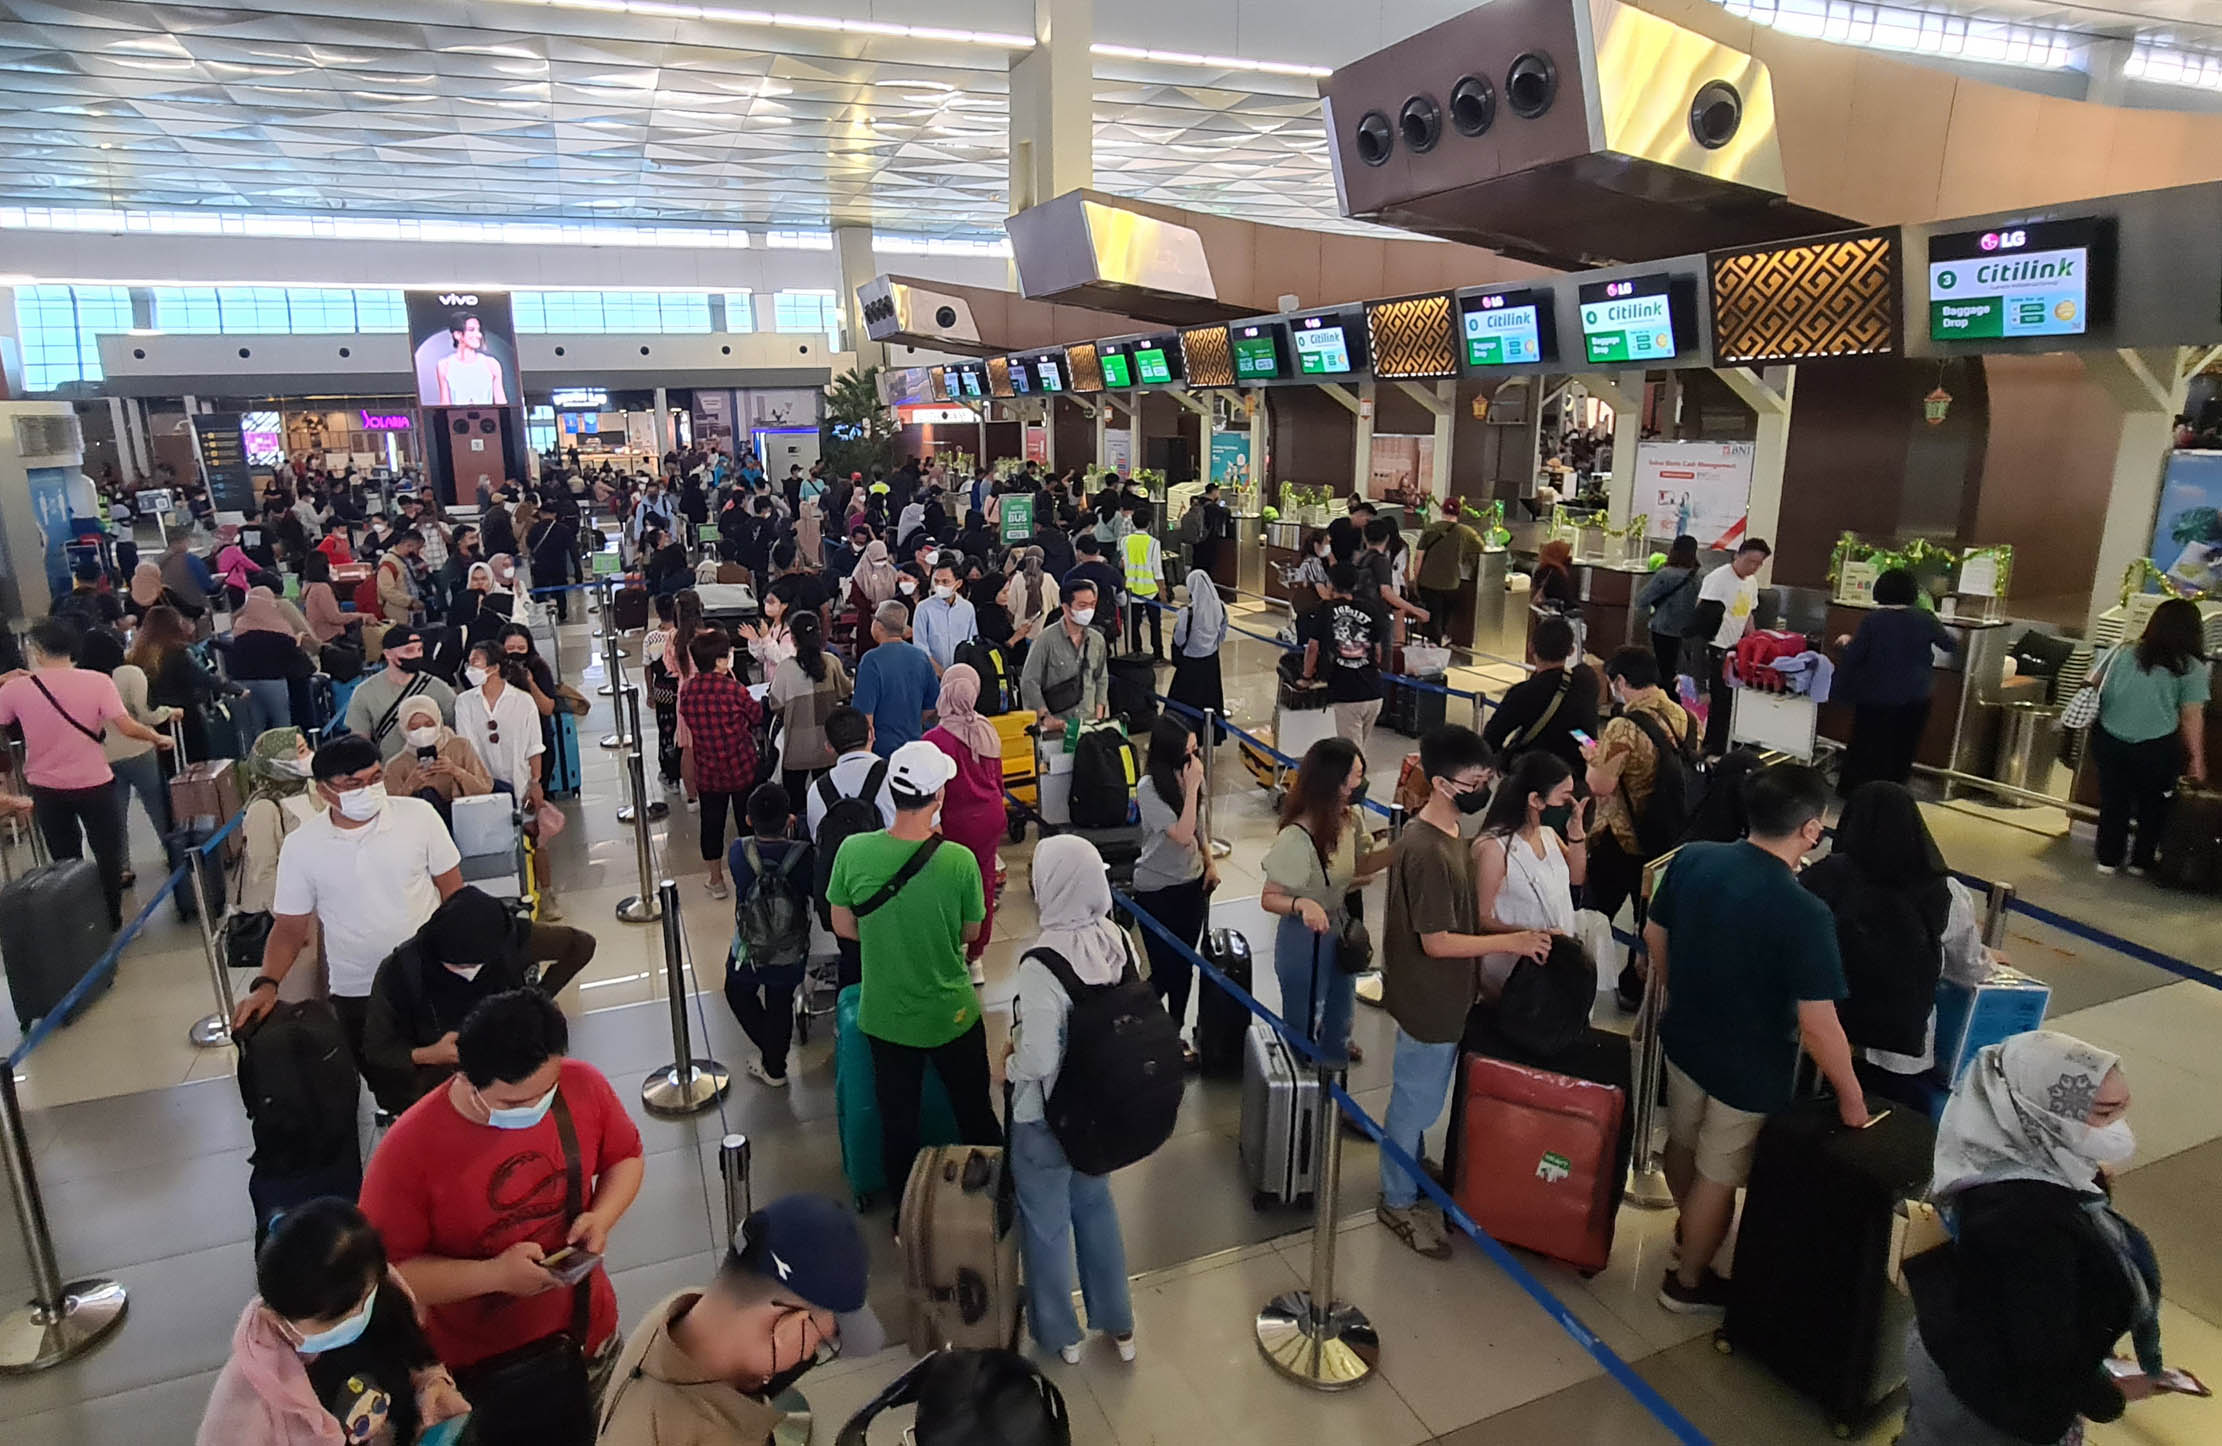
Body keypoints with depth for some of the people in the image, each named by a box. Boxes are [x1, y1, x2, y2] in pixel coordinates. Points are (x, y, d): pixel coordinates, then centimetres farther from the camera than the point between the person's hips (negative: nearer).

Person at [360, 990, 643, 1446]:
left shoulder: (583, 1085, -18)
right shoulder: (409, 1150, -27)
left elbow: (625, 1156, 0)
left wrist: (602, 1216, -18)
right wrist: (493, 1274, -29)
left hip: (586, 1334, 3)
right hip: (476, 1370, -3)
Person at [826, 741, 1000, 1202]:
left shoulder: (853, 851, -19)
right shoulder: (959, 861, -25)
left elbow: (843, 927, -4)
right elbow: (971, 933, -8)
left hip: (885, 1015, 2)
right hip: (952, 1016, -2)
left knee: (897, 1122, 21)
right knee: (975, 1115, 21)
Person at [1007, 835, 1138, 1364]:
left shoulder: (1042, 964, -31)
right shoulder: (1117, 939, -12)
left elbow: (1038, 1059, -27)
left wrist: (1009, 1067, -5)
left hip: (1045, 1113, -6)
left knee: (1047, 1222, 18)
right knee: (1096, 1203, 26)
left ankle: (1060, 1333, 40)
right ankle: (1118, 1324, 41)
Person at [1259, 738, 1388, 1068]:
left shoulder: (1351, 819, -11)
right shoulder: (1296, 839, -32)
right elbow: (1269, 898, -22)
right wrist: (1302, 904, -42)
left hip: (1341, 929, 7)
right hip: (1306, 939, -7)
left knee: (1340, 1010, 30)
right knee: (1303, 1021, 16)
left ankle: (1334, 1054, 55)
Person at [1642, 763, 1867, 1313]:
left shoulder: (1691, 858, -13)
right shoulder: (1805, 913, -30)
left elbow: (1654, 936, 2)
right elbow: (1818, 1026, -25)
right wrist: (1851, 1096, -9)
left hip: (1684, 1038, 5)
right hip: (1748, 1068, -5)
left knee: (1683, 1141, 28)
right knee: (1719, 1176, 16)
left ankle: (1688, 1226, 55)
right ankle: (1688, 1282, 36)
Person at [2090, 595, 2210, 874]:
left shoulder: (2122, 653, 3)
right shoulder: (2193, 669, -6)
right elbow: (2192, 718, -8)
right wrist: (2197, 759, -3)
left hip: (2108, 741, 2)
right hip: (2155, 748, -2)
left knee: (2113, 801, 15)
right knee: (2152, 805, 17)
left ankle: (2108, 859, 22)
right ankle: (2141, 861, 27)